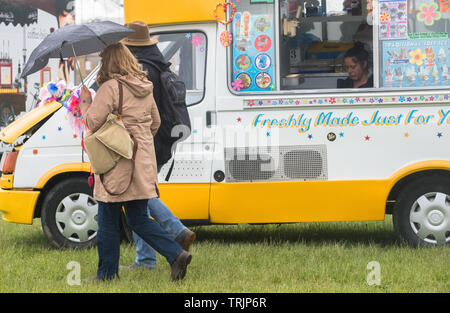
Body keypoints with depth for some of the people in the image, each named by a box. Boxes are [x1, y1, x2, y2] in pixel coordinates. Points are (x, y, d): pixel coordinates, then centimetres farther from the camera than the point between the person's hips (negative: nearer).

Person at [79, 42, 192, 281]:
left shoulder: (110, 88, -14)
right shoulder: (145, 88, 11)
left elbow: (93, 123, -13)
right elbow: (155, 122, 20)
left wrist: (85, 102, 4)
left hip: (118, 163, -7)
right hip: (143, 162, 7)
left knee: (108, 220, 5)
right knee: (138, 219, 12)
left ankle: (107, 272, 12)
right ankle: (176, 254, -2)